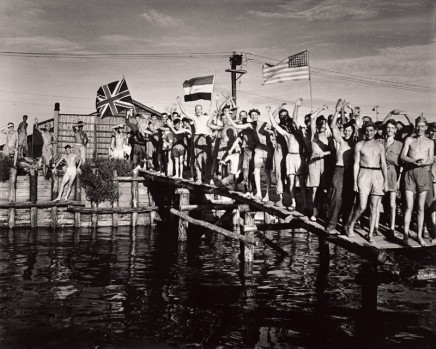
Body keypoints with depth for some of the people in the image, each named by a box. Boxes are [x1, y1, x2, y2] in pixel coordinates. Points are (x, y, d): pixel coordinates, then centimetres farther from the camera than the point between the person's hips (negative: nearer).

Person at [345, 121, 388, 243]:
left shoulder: (380, 146, 11)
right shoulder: (359, 145, 6)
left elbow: (383, 164, 10)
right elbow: (356, 164, 3)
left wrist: (386, 181, 1)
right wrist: (355, 182, -2)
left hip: (378, 175, 3)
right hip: (364, 174, -2)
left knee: (374, 207, 3)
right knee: (362, 206, -10)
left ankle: (371, 234, 10)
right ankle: (350, 225, 14)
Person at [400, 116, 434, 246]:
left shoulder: (430, 142, 11)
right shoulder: (409, 140, 10)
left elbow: (431, 160, 3)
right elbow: (403, 156, 0)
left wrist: (422, 162, -18)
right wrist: (415, 161, -17)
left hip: (423, 173, 1)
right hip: (410, 172, -1)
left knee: (421, 207, 4)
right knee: (409, 206, -6)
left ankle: (420, 235, 10)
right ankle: (406, 234, -1)